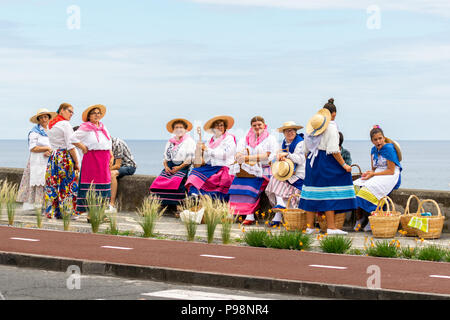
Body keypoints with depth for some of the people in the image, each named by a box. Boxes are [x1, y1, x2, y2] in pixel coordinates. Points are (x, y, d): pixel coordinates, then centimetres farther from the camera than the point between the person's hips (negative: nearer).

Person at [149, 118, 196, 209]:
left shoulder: (189, 141, 4)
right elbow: (165, 157, 22)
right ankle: (164, 205, -20)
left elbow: (190, 159, -4)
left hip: (183, 167, -5)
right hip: (170, 167, 5)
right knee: (159, 181, -20)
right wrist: (166, 166, 2)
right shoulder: (170, 142, 22)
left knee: (175, 181, -32)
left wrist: (179, 167, -12)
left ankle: (174, 206, -29)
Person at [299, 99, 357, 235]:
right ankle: (331, 227, -5)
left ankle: (309, 226, 11)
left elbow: (307, 149, 13)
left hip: (312, 161, 7)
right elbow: (334, 150, -17)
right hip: (326, 162, -7)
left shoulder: (311, 126, 9)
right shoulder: (331, 127, -12)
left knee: (312, 193, 8)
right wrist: (344, 165, -11)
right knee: (328, 193, -4)